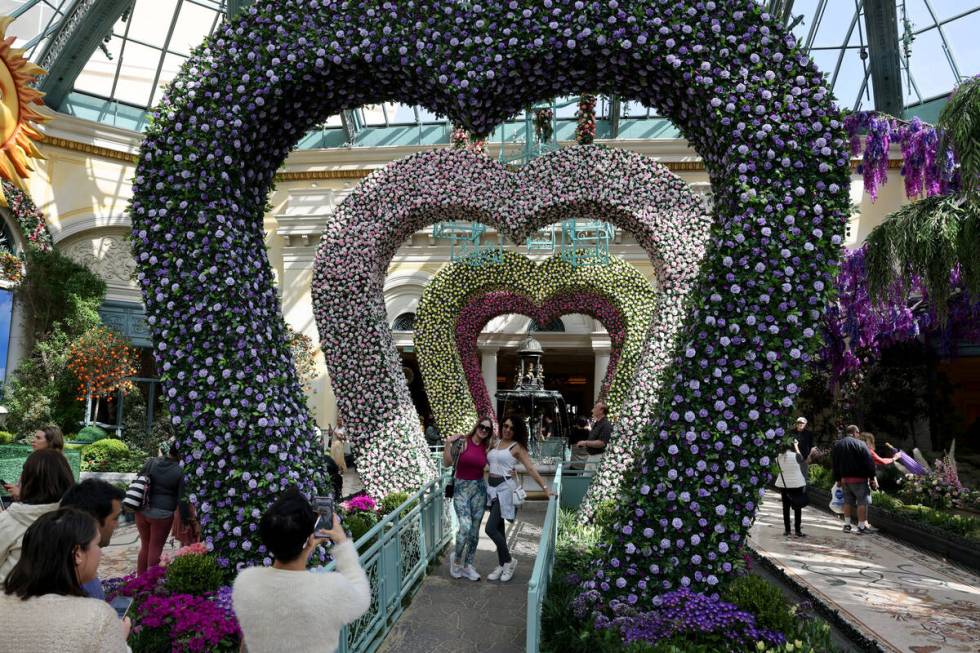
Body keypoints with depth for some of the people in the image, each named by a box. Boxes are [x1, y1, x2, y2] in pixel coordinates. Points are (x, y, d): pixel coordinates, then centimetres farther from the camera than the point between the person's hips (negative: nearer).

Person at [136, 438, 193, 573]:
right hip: (162, 515, -4)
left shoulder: (151, 462, -2)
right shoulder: (179, 471, -12)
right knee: (155, 549, 8)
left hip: (142, 511, 4)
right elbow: (181, 498, -10)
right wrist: (186, 519, -2)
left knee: (144, 546, 19)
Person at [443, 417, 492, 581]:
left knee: (475, 530, 8)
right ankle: (456, 558, 12)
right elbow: (447, 463, -10)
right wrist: (447, 444, -21)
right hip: (461, 488, -4)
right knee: (465, 527, -16)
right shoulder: (462, 441, -8)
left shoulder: (487, 448, 4)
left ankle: (468, 565, 24)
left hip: (479, 489, 4)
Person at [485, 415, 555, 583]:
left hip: (505, 488, -6)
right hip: (492, 487, 6)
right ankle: (503, 565, 24)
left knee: (491, 528, -11)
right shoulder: (494, 443, 11)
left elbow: (531, 469, -8)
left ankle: (509, 561, 9)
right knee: (498, 528, 12)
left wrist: (546, 488, -14)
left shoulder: (517, 447, -4)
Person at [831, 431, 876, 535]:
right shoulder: (860, 444, -9)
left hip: (844, 479, 6)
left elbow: (834, 465, 13)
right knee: (862, 502, 0)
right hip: (859, 479, -6)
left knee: (848, 501, 14)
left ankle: (847, 525, 14)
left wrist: (838, 479, 19)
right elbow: (869, 462, -12)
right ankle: (861, 527, 0)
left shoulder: (836, 445, 9)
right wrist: (872, 476, -3)